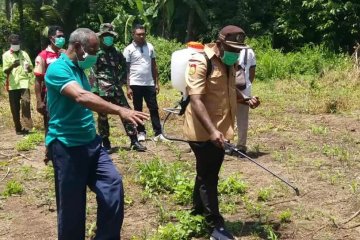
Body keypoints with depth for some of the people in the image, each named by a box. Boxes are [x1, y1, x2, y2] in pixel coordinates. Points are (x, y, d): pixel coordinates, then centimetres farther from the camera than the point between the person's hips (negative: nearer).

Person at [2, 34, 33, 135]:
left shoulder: (24, 54, 11)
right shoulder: (6, 55, 4)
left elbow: (31, 68, 14)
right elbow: (5, 71, -3)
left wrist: (28, 68, -11)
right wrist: (12, 66, -24)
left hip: (24, 83, 0)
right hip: (13, 85, 0)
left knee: (25, 104, -17)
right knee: (15, 108, 3)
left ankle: (26, 127, -16)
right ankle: (18, 128, 13)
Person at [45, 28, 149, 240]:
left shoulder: (79, 69, 14)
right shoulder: (58, 69, -15)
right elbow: (81, 97, -33)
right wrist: (120, 110, -43)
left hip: (90, 142, 8)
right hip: (67, 146, -8)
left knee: (113, 183, -2)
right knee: (72, 205, 0)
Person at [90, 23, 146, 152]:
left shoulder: (116, 52, 12)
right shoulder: (96, 53, -4)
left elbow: (123, 67, 22)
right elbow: (92, 72, -9)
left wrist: (120, 80, 7)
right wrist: (94, 90, -15)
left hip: (116, 89, 5)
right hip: (102, 90, -5)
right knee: (103, 117, 4)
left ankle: (134, 141, 7)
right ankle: (106, 143, 15)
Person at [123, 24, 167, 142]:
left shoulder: (150, 47, 6)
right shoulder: (129, 49, -3)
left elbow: (154, 66, 11)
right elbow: (126, 69, -3)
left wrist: (157, 82, 6)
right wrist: (128, 87, -8)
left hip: (149, 84, 3)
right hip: (136, 84, -3)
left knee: (154, 108, 2)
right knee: (138, 109, 6)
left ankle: (158, 133, 4)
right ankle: (141, 132, 16)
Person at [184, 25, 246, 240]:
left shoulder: (230, 64, 9)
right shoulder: (200, 61, -17)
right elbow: (195, 99, -25)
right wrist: (211, 130, -34)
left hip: (221, 131, 8)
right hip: (203, 132, -8)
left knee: (207, 175, 20)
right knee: (208, 178, 1)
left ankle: (197, 214, 38)